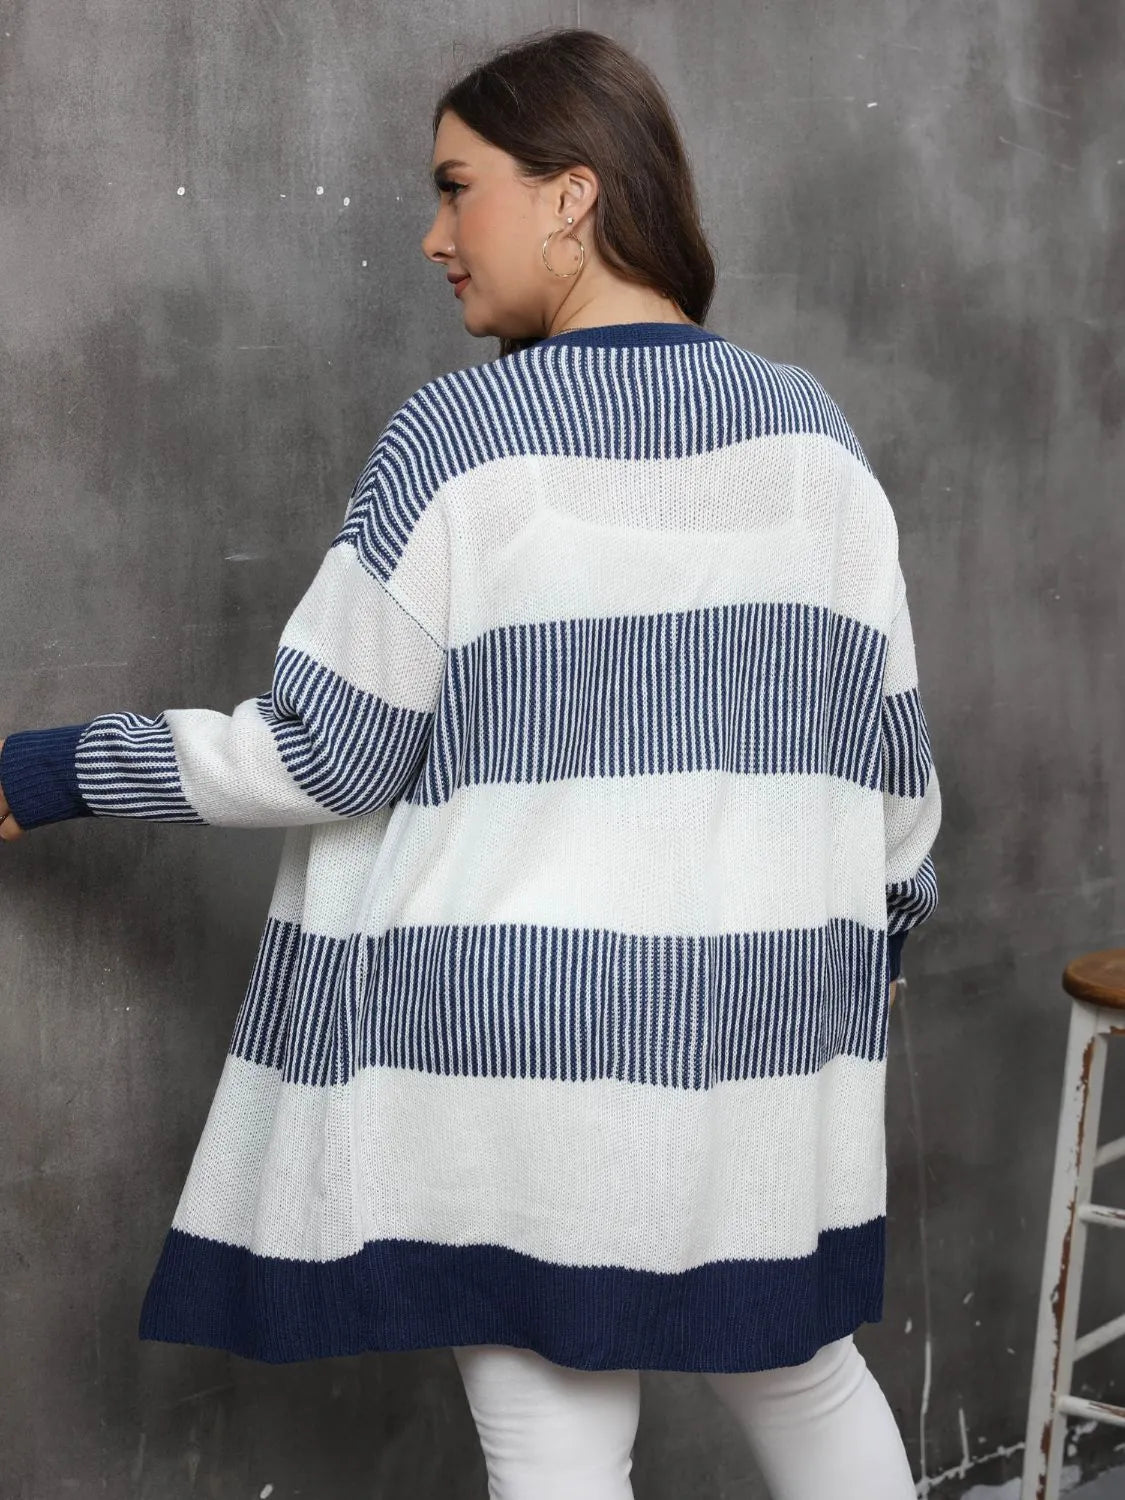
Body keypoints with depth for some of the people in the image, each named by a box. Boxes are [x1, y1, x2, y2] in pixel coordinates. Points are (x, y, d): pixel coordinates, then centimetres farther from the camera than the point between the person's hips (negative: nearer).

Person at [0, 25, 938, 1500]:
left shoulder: (459, 436, -11)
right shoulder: (808, 427, 1)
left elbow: (325, 752, -10)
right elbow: (886, 726, 6)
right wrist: (886, 910, 23)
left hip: (521, 1028, -4)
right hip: (763, 1023, 5)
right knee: (799, 1370, 24)